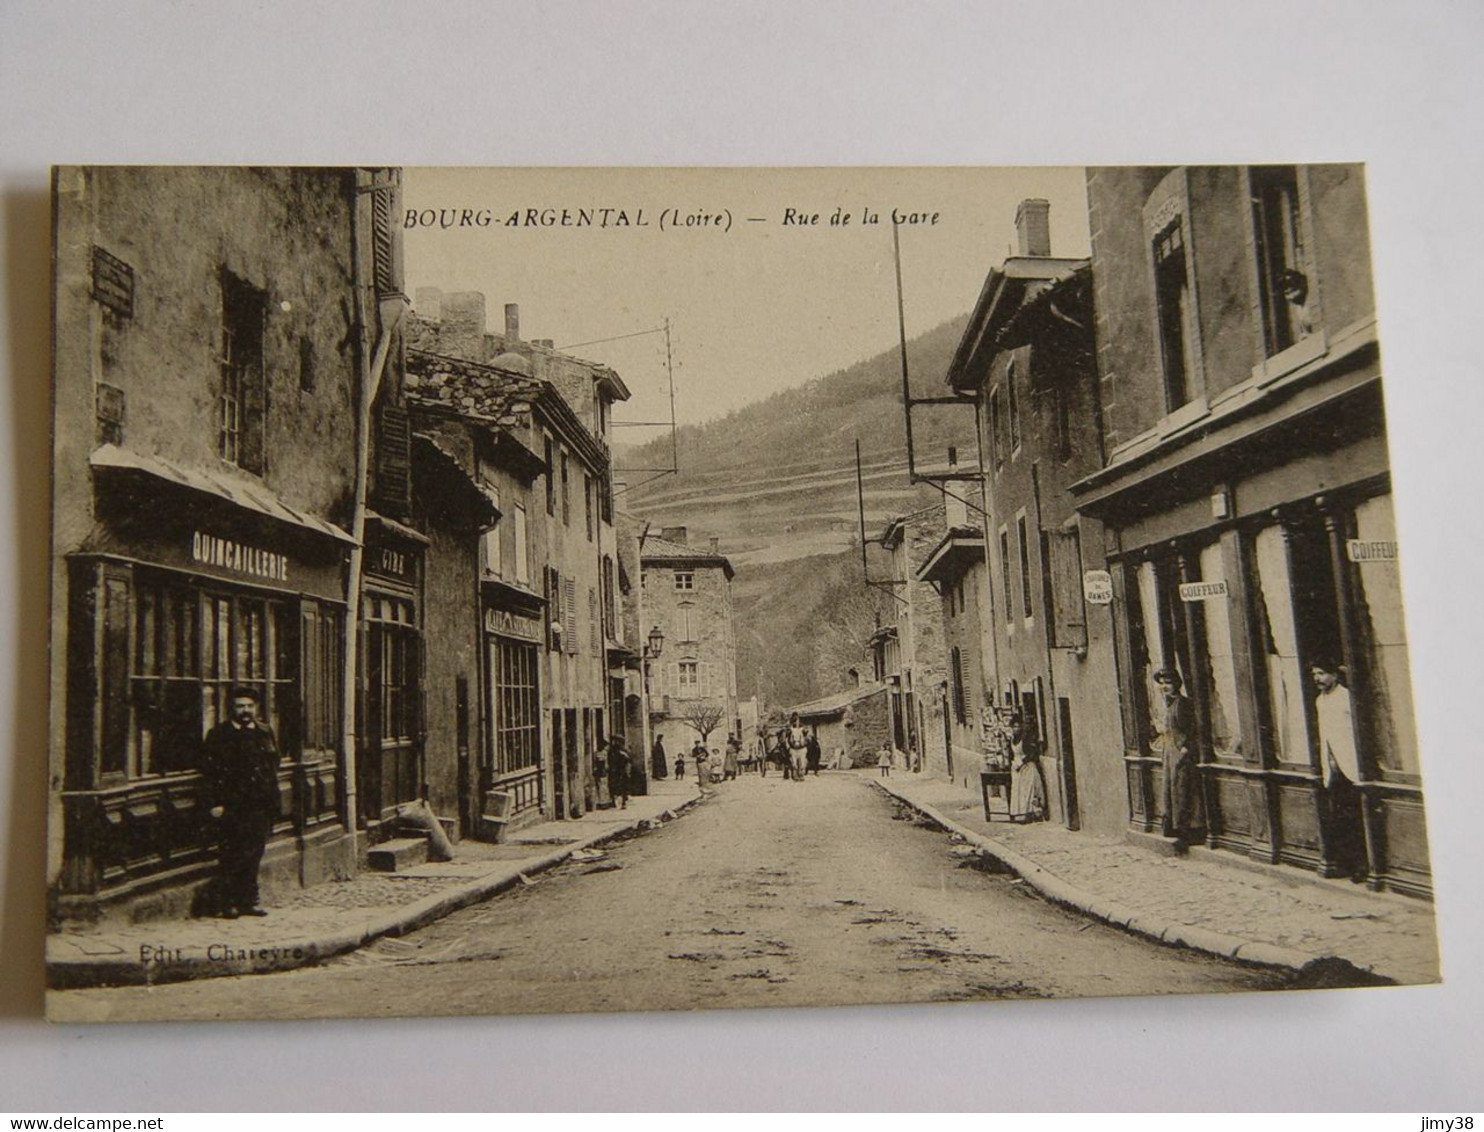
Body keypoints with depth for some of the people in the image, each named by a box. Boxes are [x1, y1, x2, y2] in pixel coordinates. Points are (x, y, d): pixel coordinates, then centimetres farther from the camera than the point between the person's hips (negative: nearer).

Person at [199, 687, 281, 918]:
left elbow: (273, 767, 19)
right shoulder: (219, 735, -2)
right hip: (232, 807, -5)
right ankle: (227, 904, 6)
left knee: (254, 855, 8)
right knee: (231, 856, -3)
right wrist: (213, 803, -12)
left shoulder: (265, 733, 14)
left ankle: (248, 901, 16)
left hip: (261, 806, 5)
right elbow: (208, 772, -6)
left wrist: (273, 801, 13)